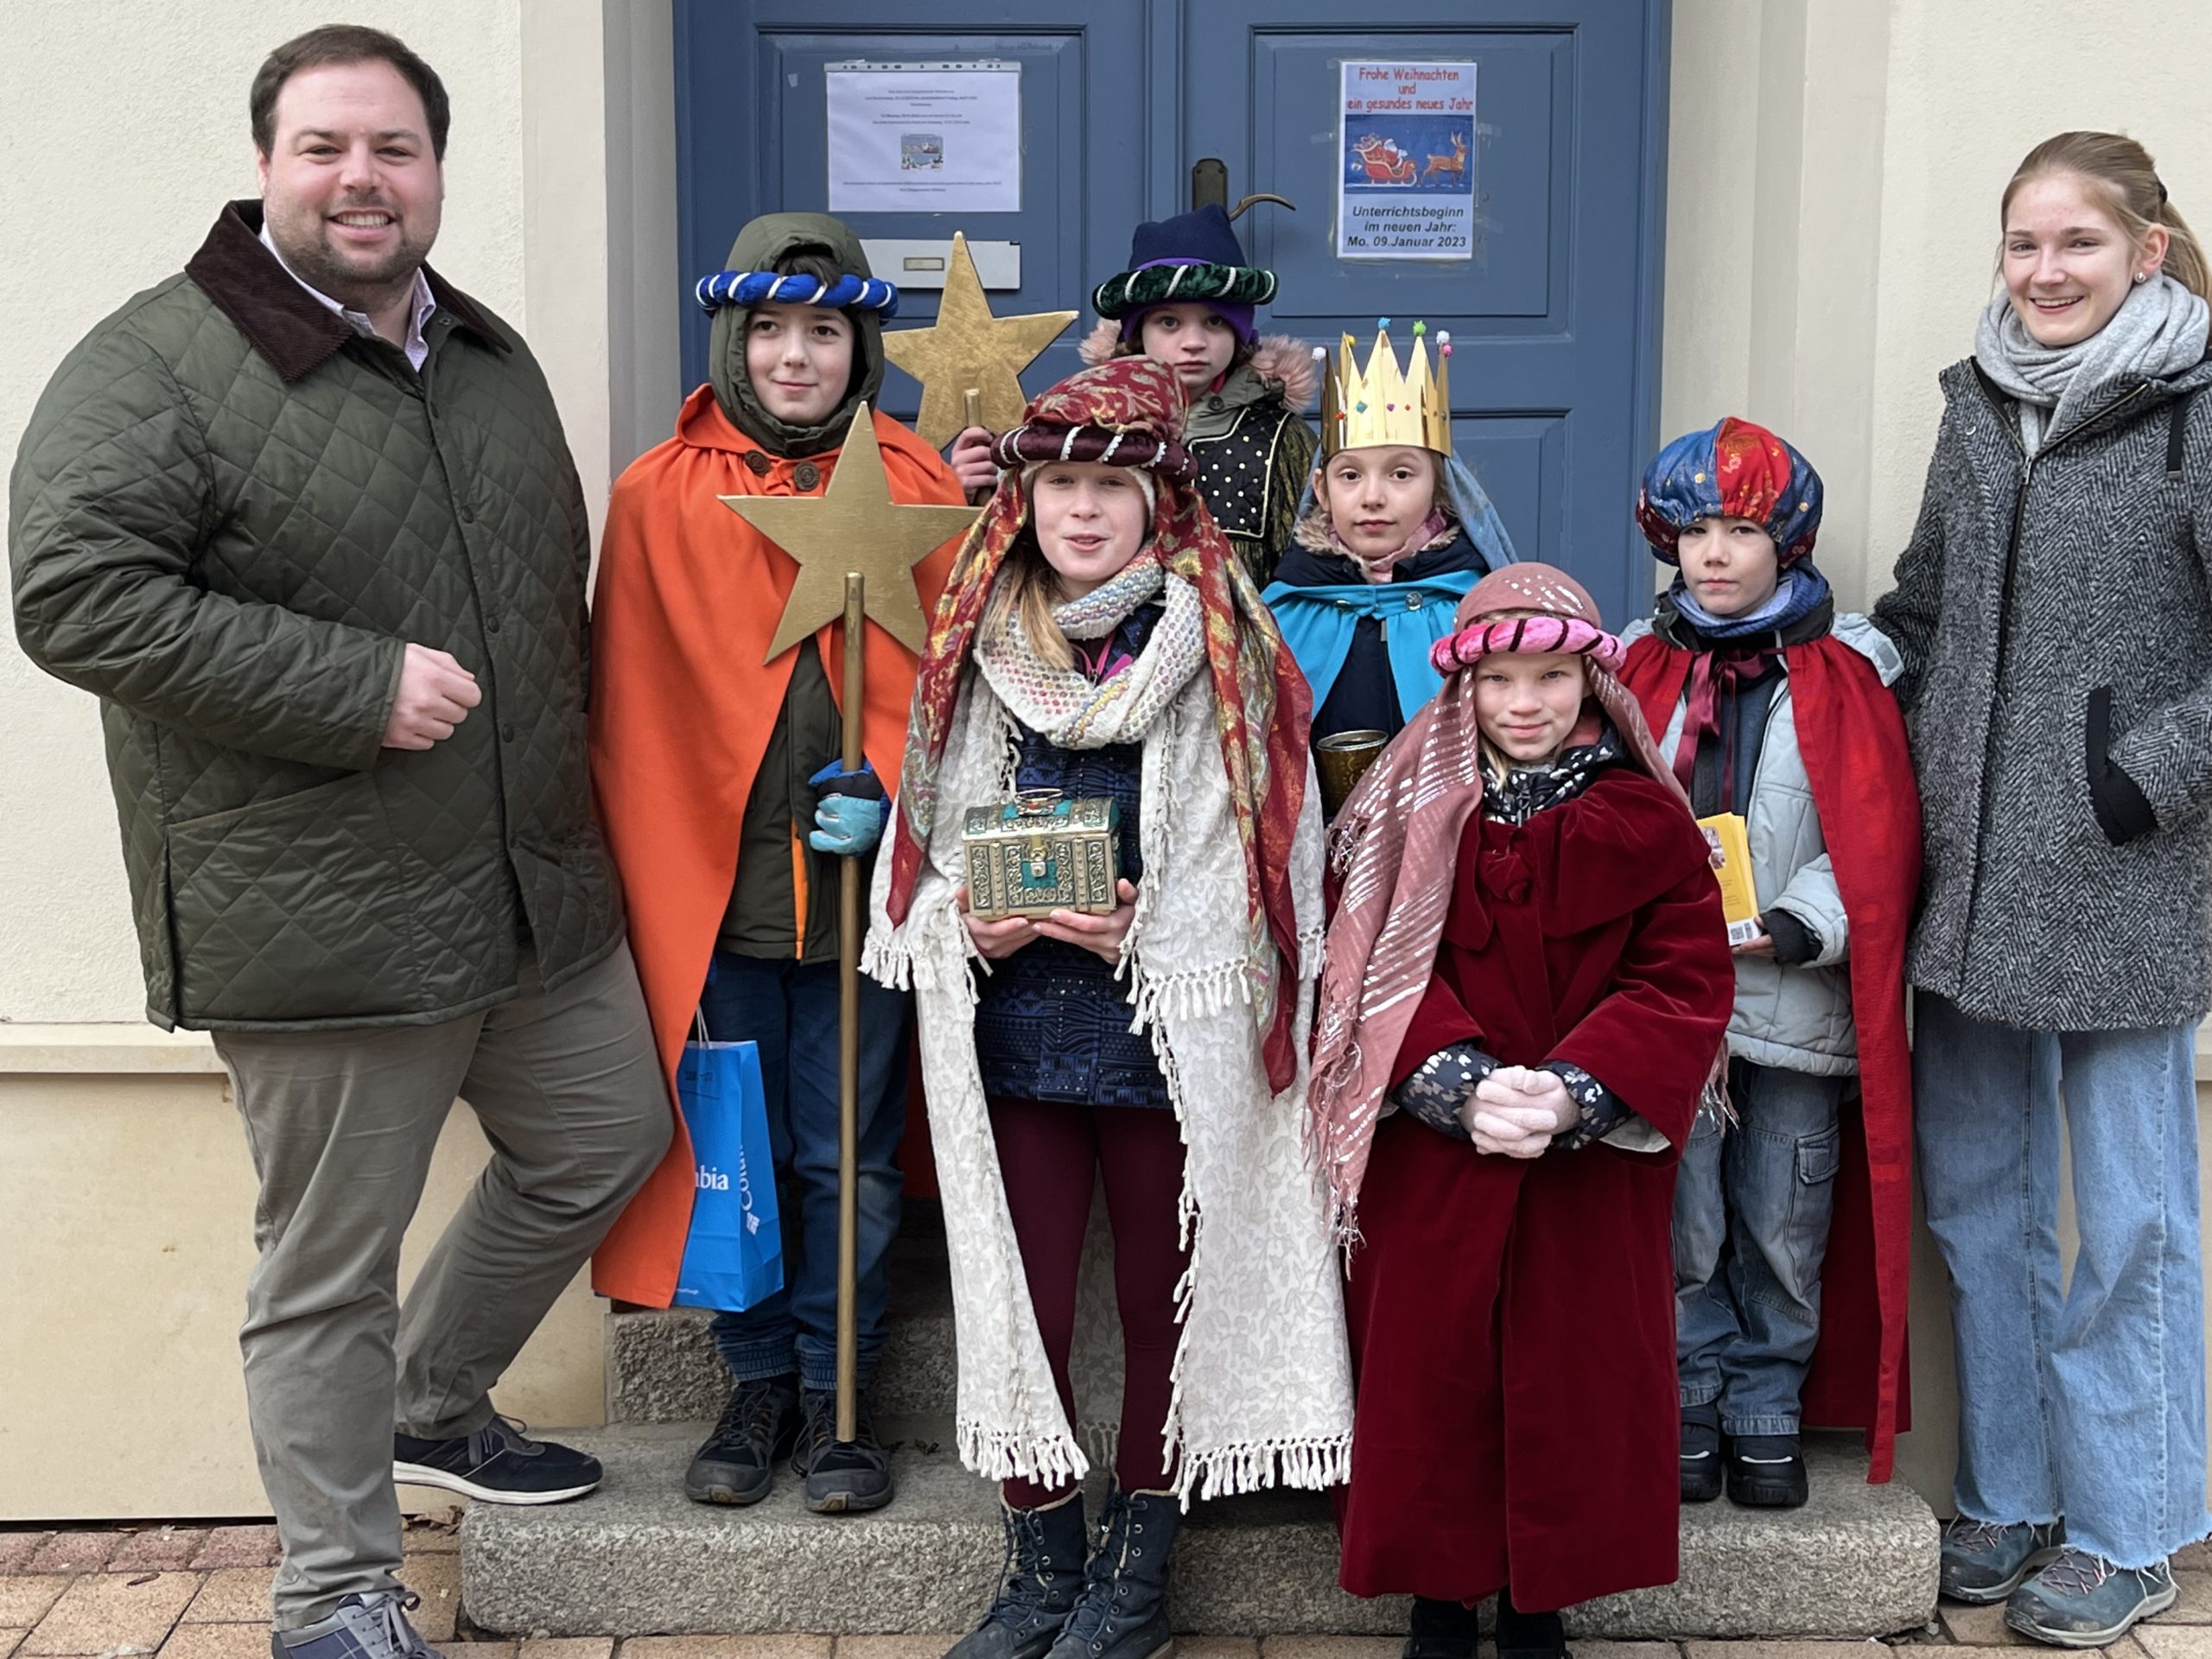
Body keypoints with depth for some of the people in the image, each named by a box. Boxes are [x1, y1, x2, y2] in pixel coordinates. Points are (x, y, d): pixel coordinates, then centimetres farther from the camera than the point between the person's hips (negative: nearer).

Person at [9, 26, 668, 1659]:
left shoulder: (493, 359, 13)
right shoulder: (159, 366, -11)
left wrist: (569, 786, 20)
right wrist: (358, 686, -23)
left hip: (541, 896, 8)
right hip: (322, 929, -7)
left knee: (606, 1144, 20)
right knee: (329, 1270, 5)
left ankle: (432, 1406, 42)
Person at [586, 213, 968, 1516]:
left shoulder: (919, 492, 3)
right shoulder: (660, 495, 3)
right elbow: (632, 708, 4)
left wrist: (891, 794, -12)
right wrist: (651, 892, -1)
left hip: (862, 885, 0)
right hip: (717, 888, 1)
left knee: (850, 1157, 7)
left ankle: (837, 1394, 23)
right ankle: (759, 1386, 27)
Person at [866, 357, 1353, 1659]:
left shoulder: (1225, 650, -2)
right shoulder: (975, 647, 8)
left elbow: (1267, 865, -4)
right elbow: (931, 838, 12)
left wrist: (1139, 933, -17)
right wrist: (965, 921, -8)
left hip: (1171, 1031, -2)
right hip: (1013, 1030, 3)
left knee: (1164, 1300, 8)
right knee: (1018, 1303, 6)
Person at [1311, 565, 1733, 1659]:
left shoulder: (1646, 820, 0)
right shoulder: (1412, 809, 2)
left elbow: (1686, 982, -6)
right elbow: (1374, 971, -4)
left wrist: (1571, 1094, -18)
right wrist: (1462, 1084, -18)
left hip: (1592, 1161, 0)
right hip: (1433, 1155, 1)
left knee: (1574, 1372, 6)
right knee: (1431, 1366, 6)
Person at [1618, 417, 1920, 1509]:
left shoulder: (1844, 675, 1)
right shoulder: (1640, 668, 7)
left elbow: (1881, 843, -3)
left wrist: (1800, 927, -16)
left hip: (1798, 1002, -1)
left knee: (1784, 1224, 8)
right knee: (1676, 1219, 4)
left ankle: (1767, 1414, 24)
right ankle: (1683, 1407, 20)